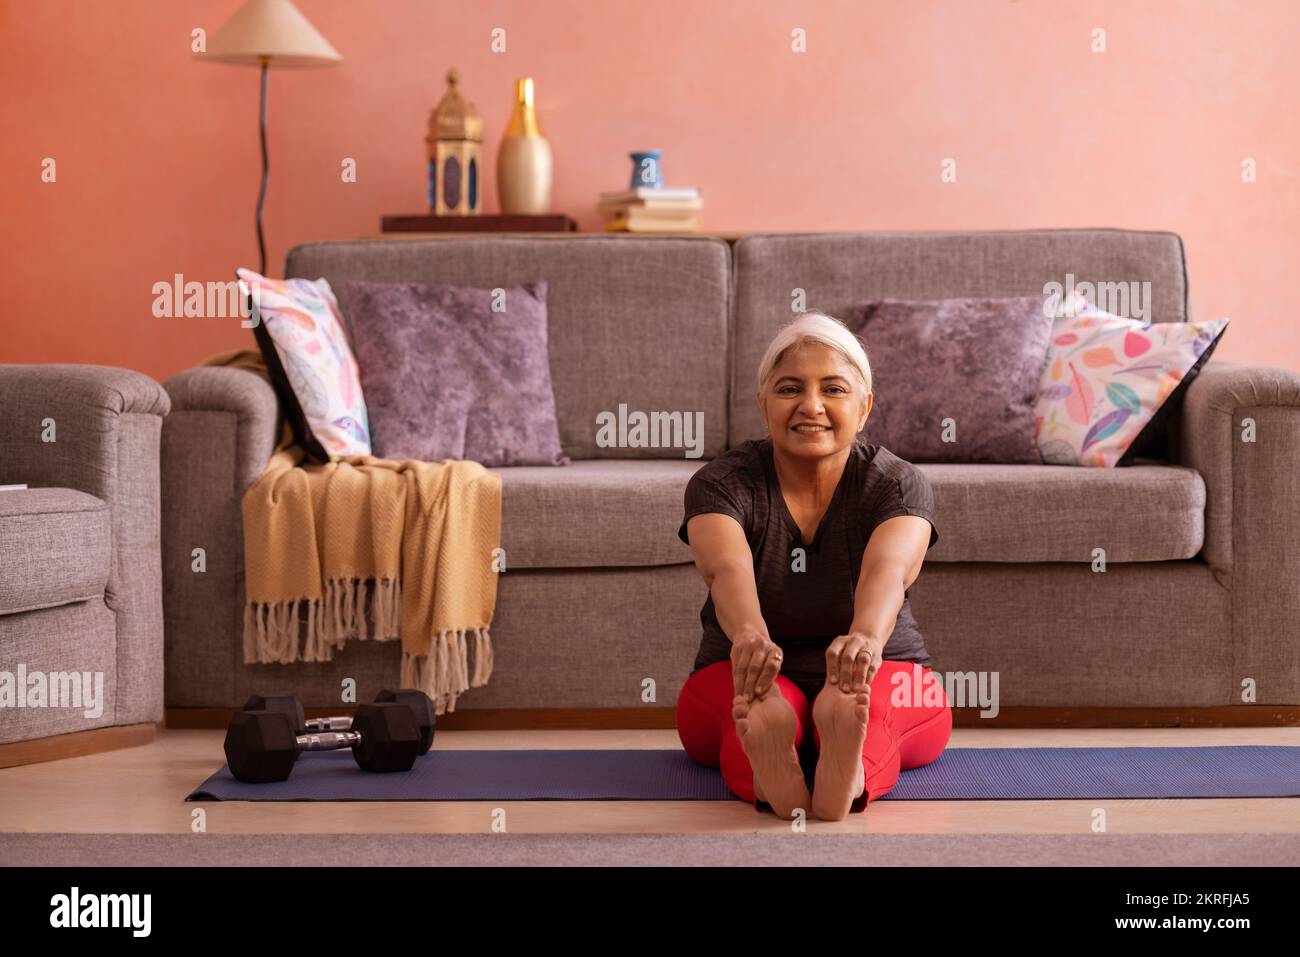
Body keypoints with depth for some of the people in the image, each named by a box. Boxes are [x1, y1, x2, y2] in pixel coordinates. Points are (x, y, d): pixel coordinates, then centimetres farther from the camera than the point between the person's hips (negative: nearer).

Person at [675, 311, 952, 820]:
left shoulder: (899, 483, -9)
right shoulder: (721, 483, -10)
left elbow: (888, 569, -32)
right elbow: (728, 569, -32)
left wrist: (866, 636, -57)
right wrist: (751, 637, -57)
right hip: (751, 680, 0)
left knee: (868, 709, -37)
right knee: (763, 704, -36)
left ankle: (848, 773, -66)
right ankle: (770, 774, -66)